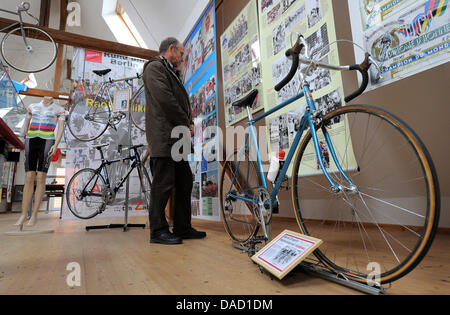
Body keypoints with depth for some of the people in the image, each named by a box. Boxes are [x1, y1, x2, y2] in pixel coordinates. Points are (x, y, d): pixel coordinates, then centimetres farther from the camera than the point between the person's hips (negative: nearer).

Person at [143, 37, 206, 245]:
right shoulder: (155, 67, -1)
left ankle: (182, 227, 19)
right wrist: (185, 124, -8)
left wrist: (189, 123, 6)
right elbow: (165, 100, -16)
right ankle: (158, 231, 5)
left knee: (184, 183, 10)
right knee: (163, 185, -6)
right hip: (164, 137, -10)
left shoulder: (171, 73, 30)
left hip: (178, 138, 10)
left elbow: (182, 102, 25)